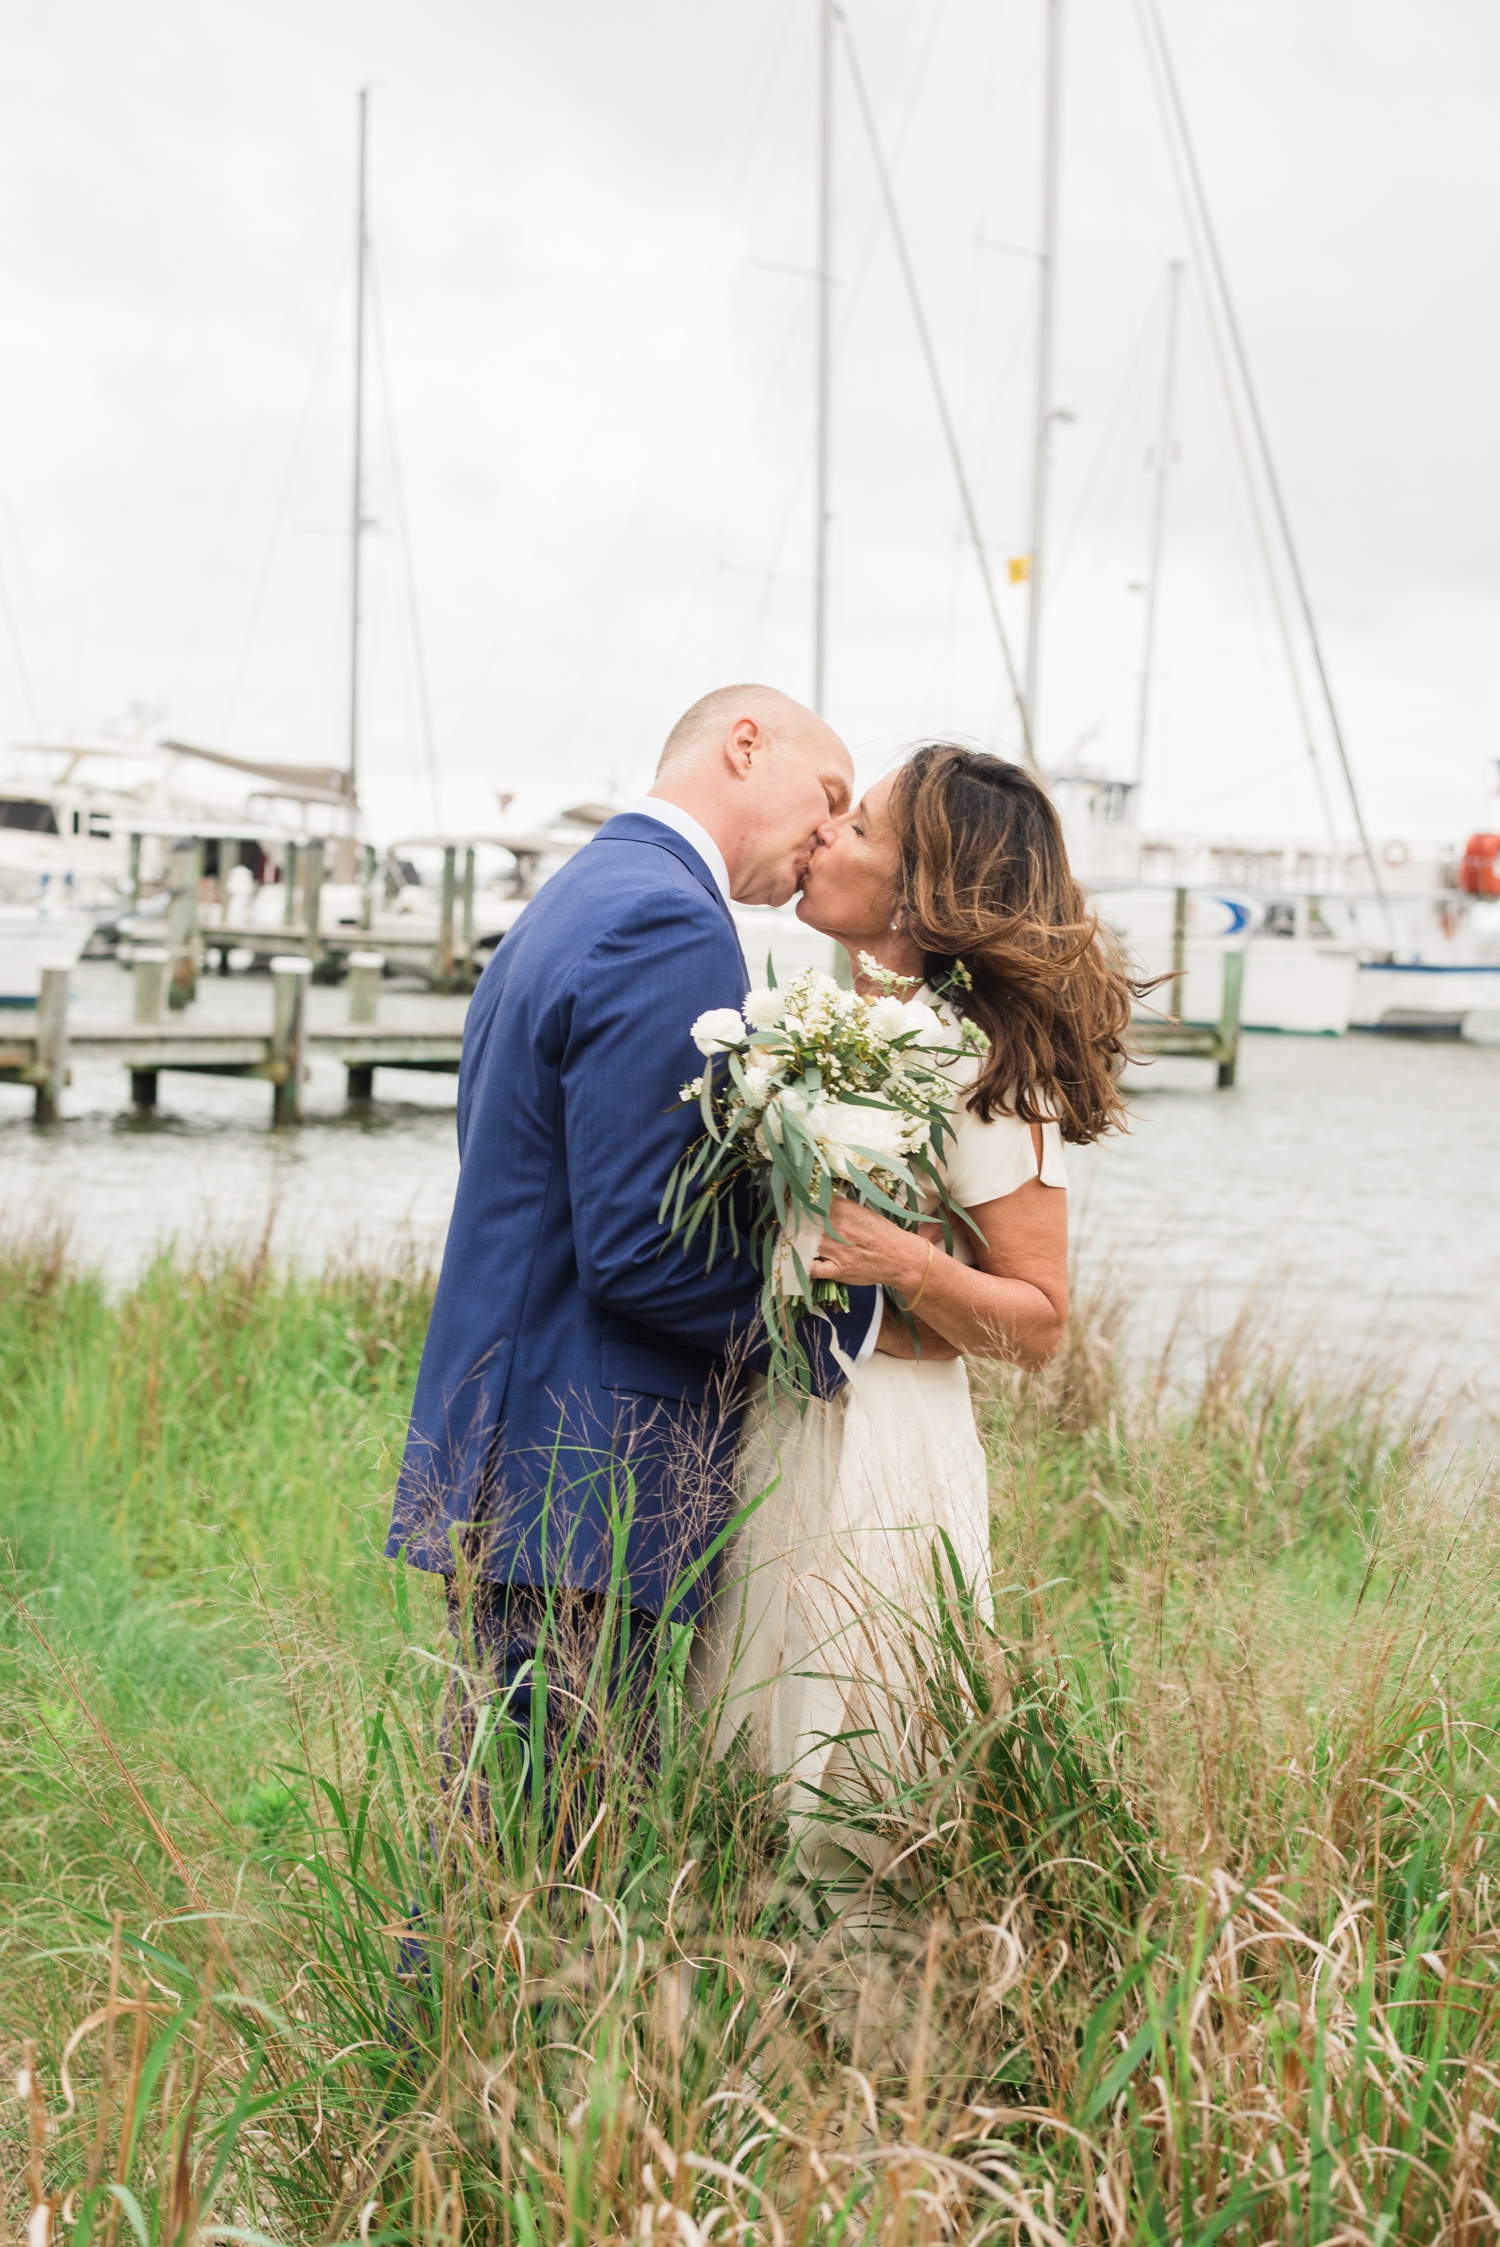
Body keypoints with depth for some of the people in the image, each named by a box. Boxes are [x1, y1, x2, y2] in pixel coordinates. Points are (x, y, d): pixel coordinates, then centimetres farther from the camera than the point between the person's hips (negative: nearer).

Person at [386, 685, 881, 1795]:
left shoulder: (579, 902, 19)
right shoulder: (668, 926, -14)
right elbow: (639, 1251, -21)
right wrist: (858, 1310, -8)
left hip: (501, 1478, 11)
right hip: (580, 1497, -10)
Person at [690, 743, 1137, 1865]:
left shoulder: (984, 1067, -13)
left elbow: (1039, 1322, -12)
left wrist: (906, 1265, -26)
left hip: (879, 1456, -8)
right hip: (767, 1437, 8)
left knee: (850, 1813, 0)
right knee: (743, 1787, 16)